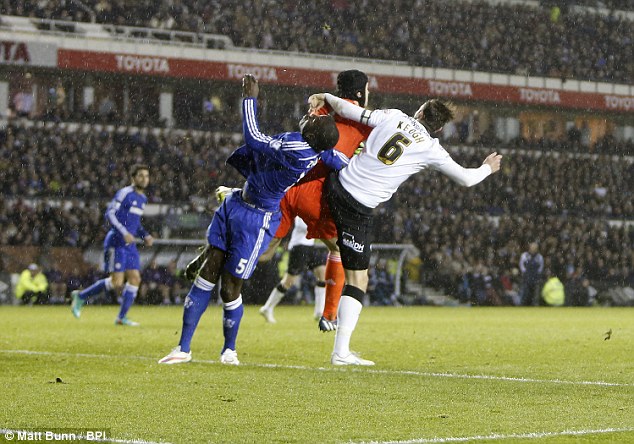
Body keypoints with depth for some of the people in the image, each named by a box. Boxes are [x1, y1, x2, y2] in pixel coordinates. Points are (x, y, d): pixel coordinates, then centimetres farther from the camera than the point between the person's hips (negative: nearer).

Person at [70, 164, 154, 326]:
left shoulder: (142, 198, 15)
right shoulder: (124, 193, -11)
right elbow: (110, 214, -17)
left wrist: (145, 235, 13)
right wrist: (124, 233, -26)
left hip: (130, 245, 8)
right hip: (117, 243, -8)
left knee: (135, 279, 0)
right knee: (117, 283, -11)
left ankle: (122, 317, 6)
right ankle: (81, 296, 5)